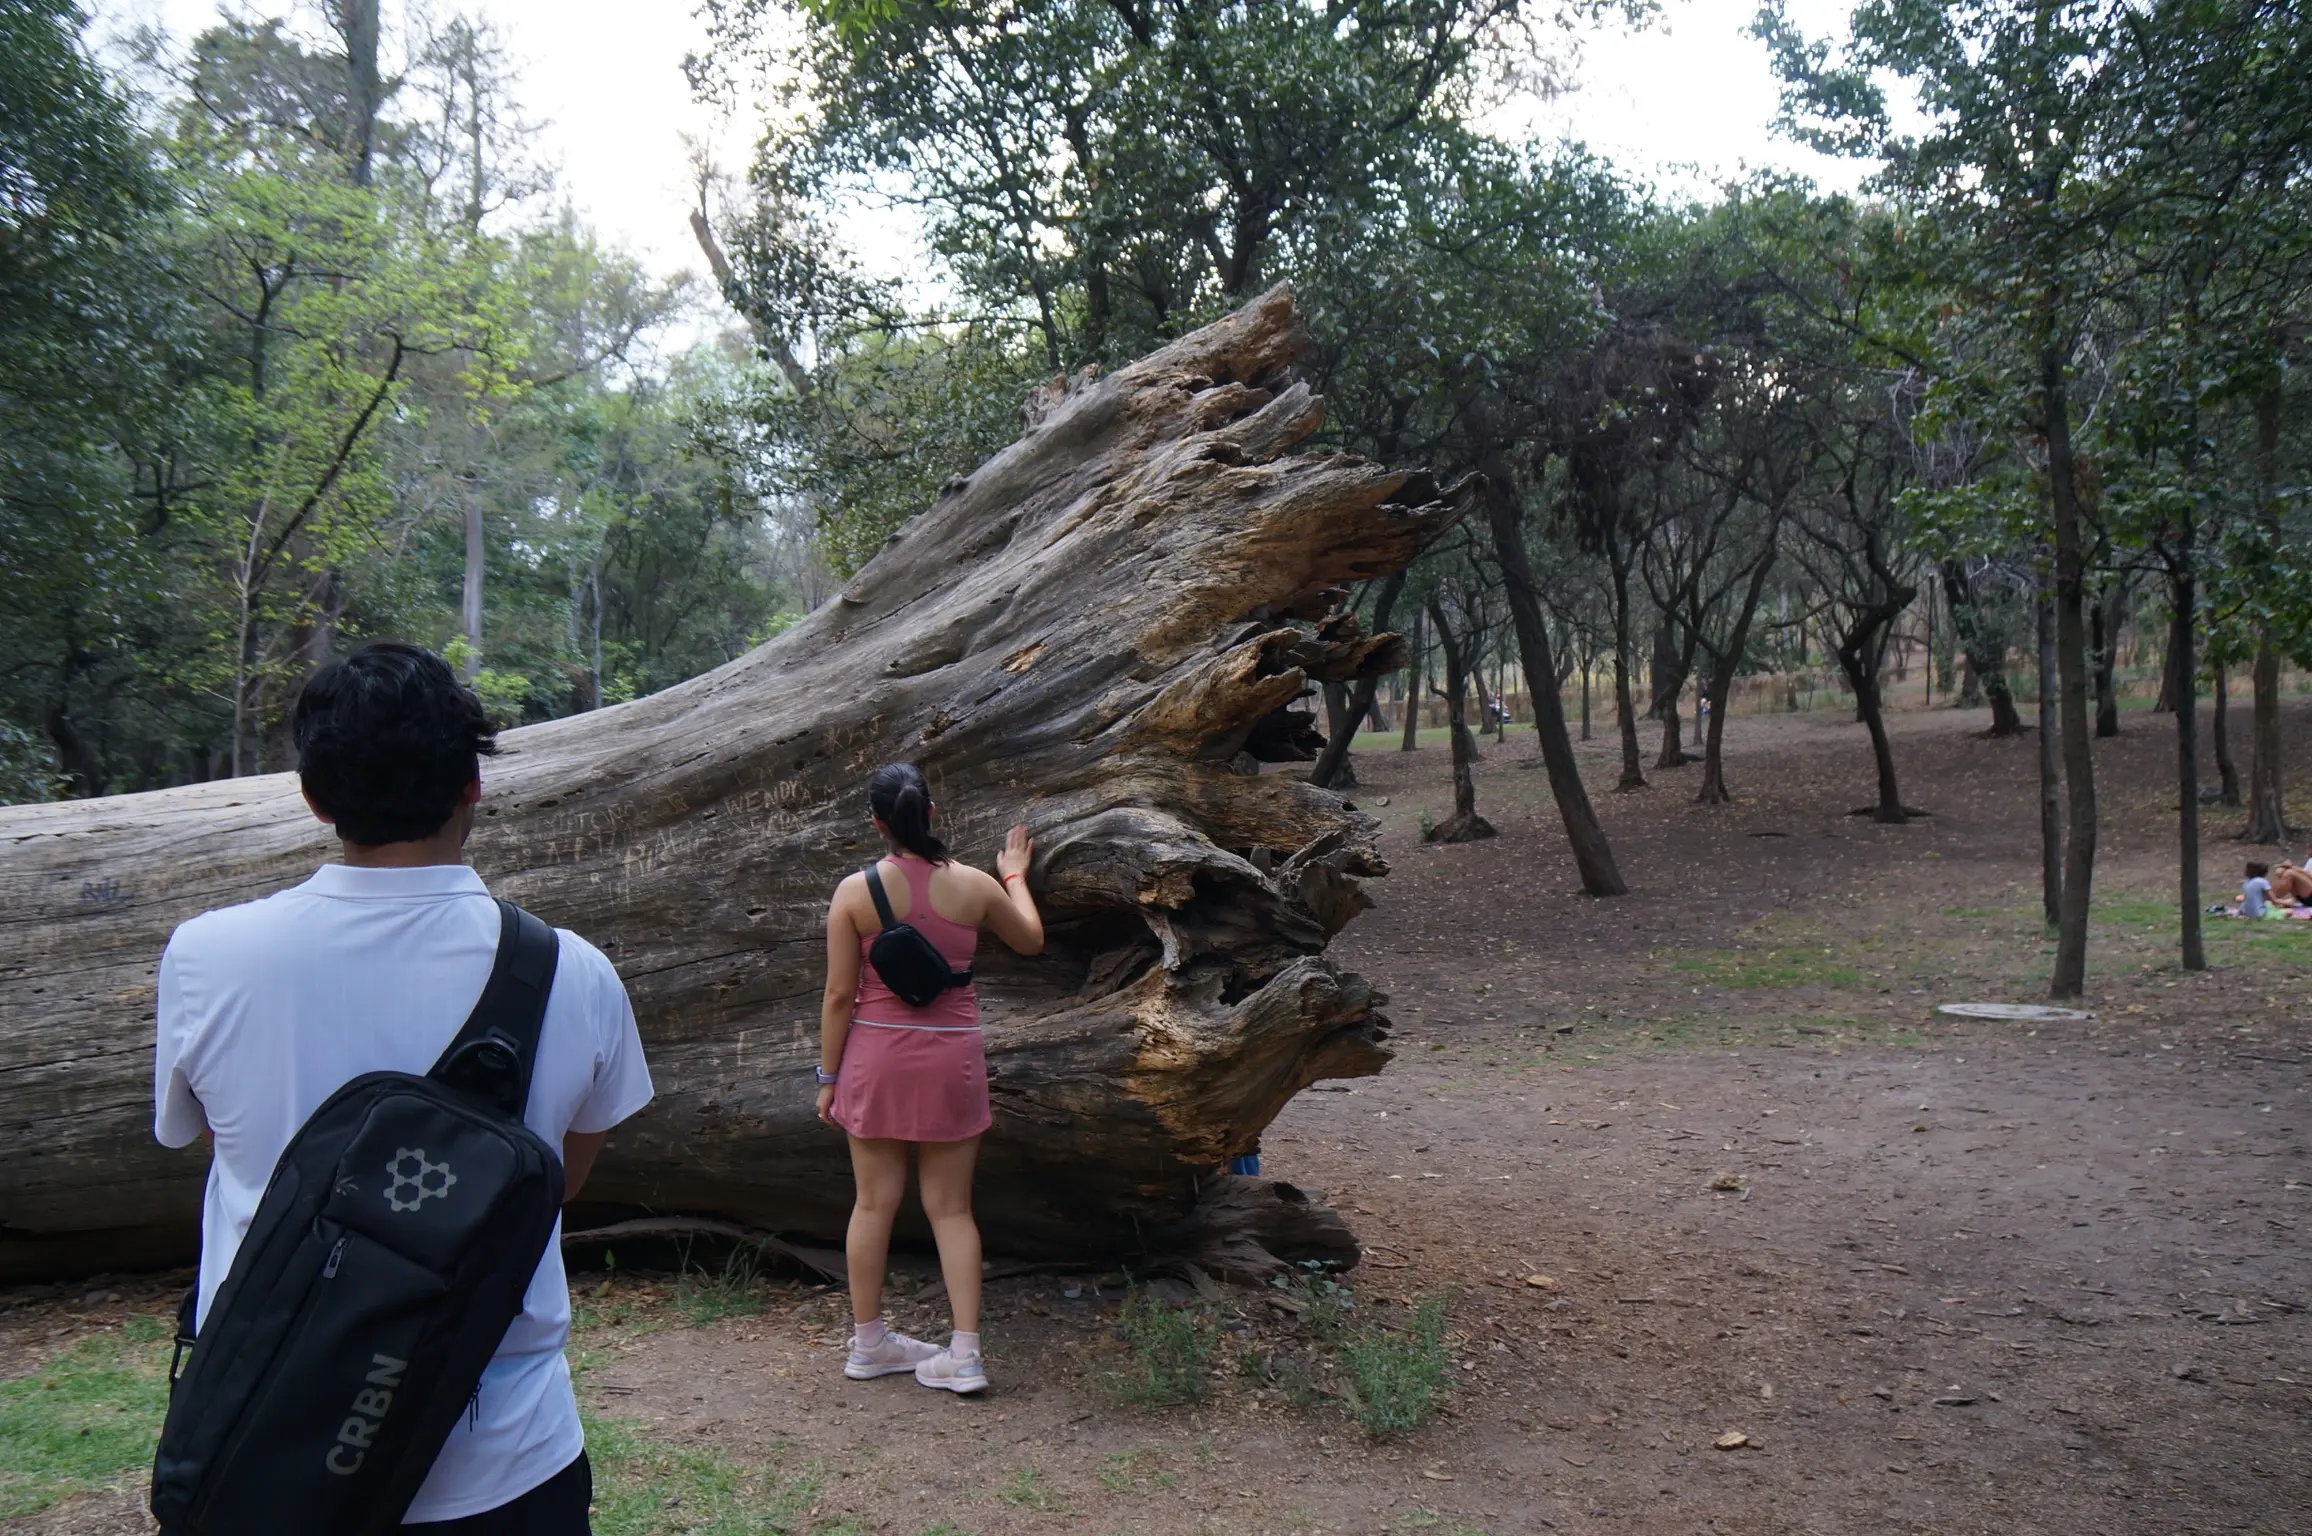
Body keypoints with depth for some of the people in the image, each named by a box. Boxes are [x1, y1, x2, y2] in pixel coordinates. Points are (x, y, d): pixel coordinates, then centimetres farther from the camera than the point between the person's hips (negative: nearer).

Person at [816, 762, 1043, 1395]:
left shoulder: (854, 891, -8)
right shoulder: (975, 885, -4)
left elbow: (840, 995, -6)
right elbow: (1031, 940, 14)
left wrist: (828, 1077, 3)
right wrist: (1016, 874, 30)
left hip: (877, 1057, 0)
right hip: (951, 1059, 1)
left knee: (874, 1203, 12)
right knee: (951, 1208, 9)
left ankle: (867, 1342, 26)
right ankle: (964, 1354, 8)